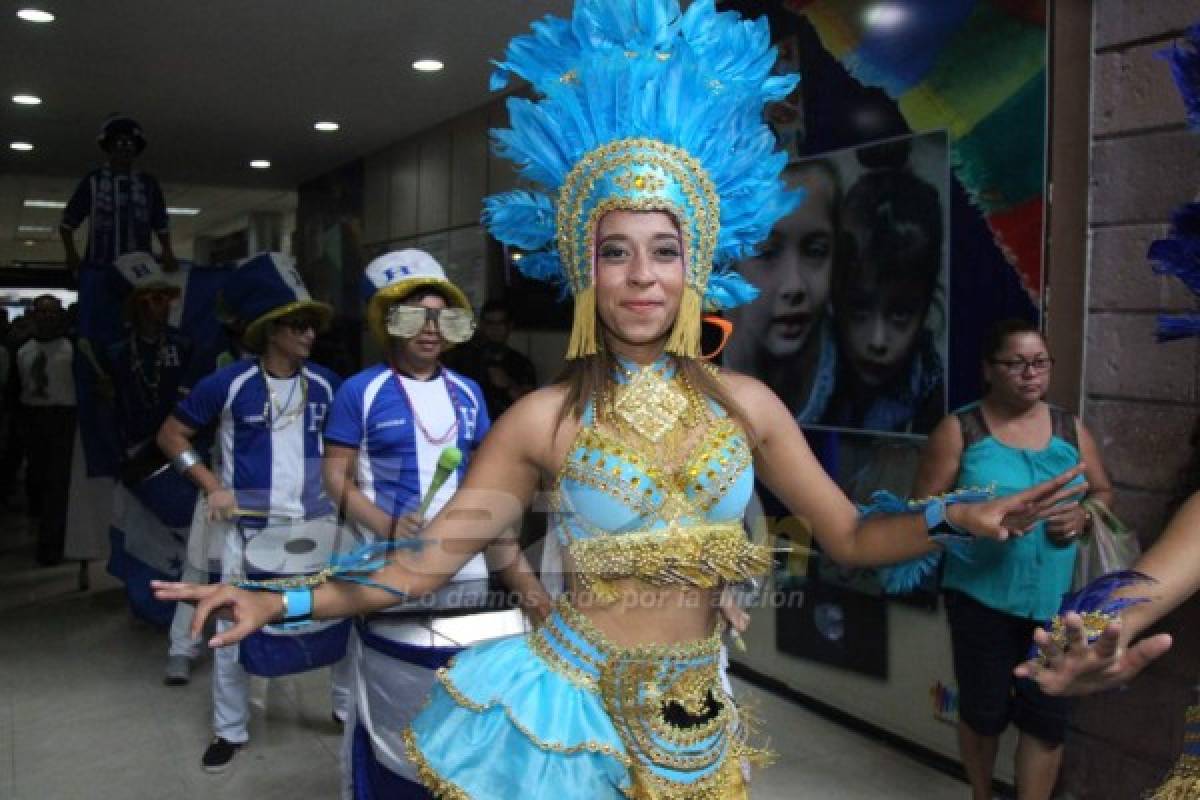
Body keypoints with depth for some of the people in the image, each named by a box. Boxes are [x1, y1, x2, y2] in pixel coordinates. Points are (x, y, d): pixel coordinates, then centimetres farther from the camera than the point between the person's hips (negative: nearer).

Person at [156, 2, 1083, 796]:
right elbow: (427, 560, -9)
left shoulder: (746, 403, -3)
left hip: (690, 725, 3)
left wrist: (949, 515, -14)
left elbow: (850, 536, 2)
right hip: (566, 706, -2)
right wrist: (281, 601, -17)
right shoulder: (543, 421, -10)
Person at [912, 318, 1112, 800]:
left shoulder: (1070, 429, 6)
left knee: (1047, 715, 5)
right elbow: (924, 507, -8)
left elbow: (1104, 493, 15)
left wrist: (1084, 515, -7)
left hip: (1054, 598, 3)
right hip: (981, 597, -3)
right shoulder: (959, 430, -6)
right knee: (983, 709, 12)